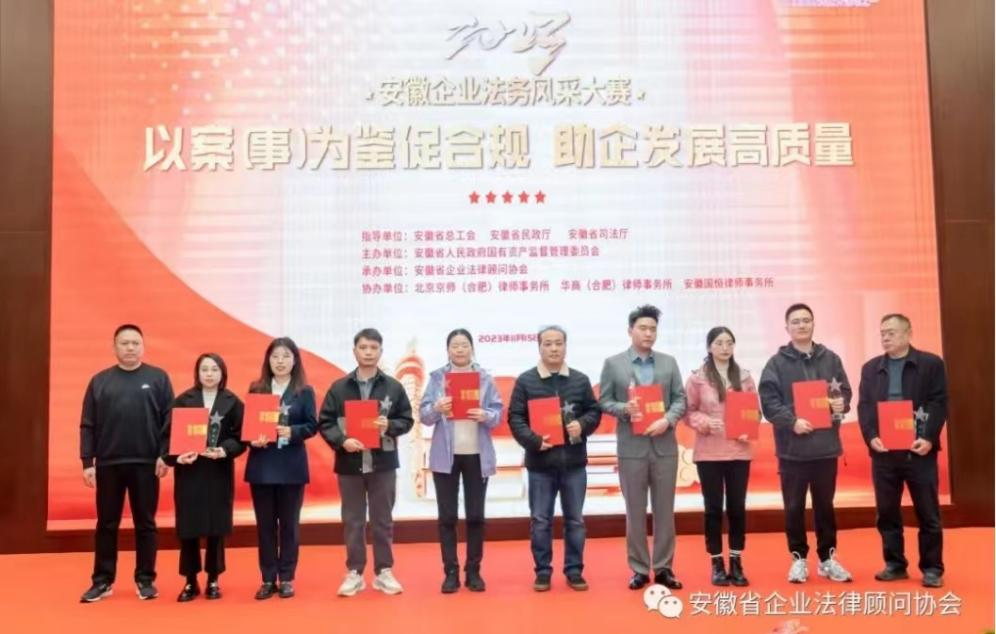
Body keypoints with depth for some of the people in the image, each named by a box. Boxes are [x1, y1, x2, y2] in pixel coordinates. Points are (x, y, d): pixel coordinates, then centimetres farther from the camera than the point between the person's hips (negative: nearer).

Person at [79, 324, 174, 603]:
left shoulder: (158, 378, 3)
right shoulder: (100, 381, 6)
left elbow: (170, 420, 0)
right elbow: (87, 426, 5)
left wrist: (164, 455, -7)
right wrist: (87, 462, -2)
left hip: (146, 464, -1)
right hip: (107, 464, 1)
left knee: (145, 524, 6)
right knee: (106, 524, 8)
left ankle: (145, 579, 16)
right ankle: (103, 581, 18)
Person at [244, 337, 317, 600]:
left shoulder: (304, 391, 2)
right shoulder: (256, 389, 6)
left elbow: (312, 426, -3)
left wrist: (291, 432, -21)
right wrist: (252, 440, -15)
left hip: (291, 466, -1)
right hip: (261, 465, 1)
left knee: (289, 523, 6)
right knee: (265, 523, 6)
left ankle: (286, 578, 15)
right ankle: (268, 579, 15)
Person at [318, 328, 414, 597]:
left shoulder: (393, 387, 3)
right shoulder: (339, 388, 2)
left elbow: (407, 420, 5)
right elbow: (324, 422, 0)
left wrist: (390, 426, -14)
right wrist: (342, 441, -16)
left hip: (383, 463, 0)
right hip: (349, 463, 0)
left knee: (383, 520, 8)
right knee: (352, 521, 8)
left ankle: (384, 572, 19)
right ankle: (354, 573, 18)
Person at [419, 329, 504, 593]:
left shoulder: (485, 378, 4)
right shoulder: (436, 378, 3)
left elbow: (498, 414, -1)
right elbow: (424, 415, -3)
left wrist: (485, 416, -22)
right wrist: (437, 409, -24)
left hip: (477, 455, 0)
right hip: (445, 455, 0)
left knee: (475, 515, 5)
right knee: (447, 516, 3)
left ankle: (473, 571, 16)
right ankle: (450, 572, 11)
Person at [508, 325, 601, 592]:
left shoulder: (581, 380, 6)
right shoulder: (525, 381, -1)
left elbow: (594, 411, 10)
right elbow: (515, 418, -4)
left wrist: (582, 425, -11)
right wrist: (533, 441, -17)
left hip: (574, 461, 2)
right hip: (540, 462, -2)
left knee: (575, 520, 9)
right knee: (540, 521, 6)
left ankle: (574, 570, 21)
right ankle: (543, 572, 17)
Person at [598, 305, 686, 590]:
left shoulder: (669, 362, 9)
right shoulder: (613, 363, 2)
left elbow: (680, 399, 5)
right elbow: (604, 401, 1)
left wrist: (667, 420, -13)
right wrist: (624, 409, -17)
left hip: (664, 446, 2)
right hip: (631, 447, -2)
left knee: (664, 510, 7)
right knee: (635, 511, 6)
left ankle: (663, 568, 17)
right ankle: (639, 569, 16)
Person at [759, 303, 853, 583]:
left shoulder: (830, 359, 8)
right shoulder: (777, 363, -1)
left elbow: (845, 391, 14)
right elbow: (768, 402, -7)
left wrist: (842, 404, -8)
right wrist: (792, 421, -20)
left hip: (825, 446, 2)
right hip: (792, 447, -2)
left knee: (825, 505, 11)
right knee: (794, 507, 6)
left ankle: (827, 558, 24)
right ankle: (799, 558, 19)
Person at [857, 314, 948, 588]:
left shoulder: (931, 364, 2)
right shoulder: (871, 368, 11)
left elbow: (939, 403, -4)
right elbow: (864, 406, 5)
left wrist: (928, 438, -16)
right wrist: (871, 437, -10)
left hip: (918, 449, -3)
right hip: (883, 450, 3)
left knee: (927, 513, 3)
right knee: (886, 512, 7)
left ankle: (932, 568, 13)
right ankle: (895, 564, 18)